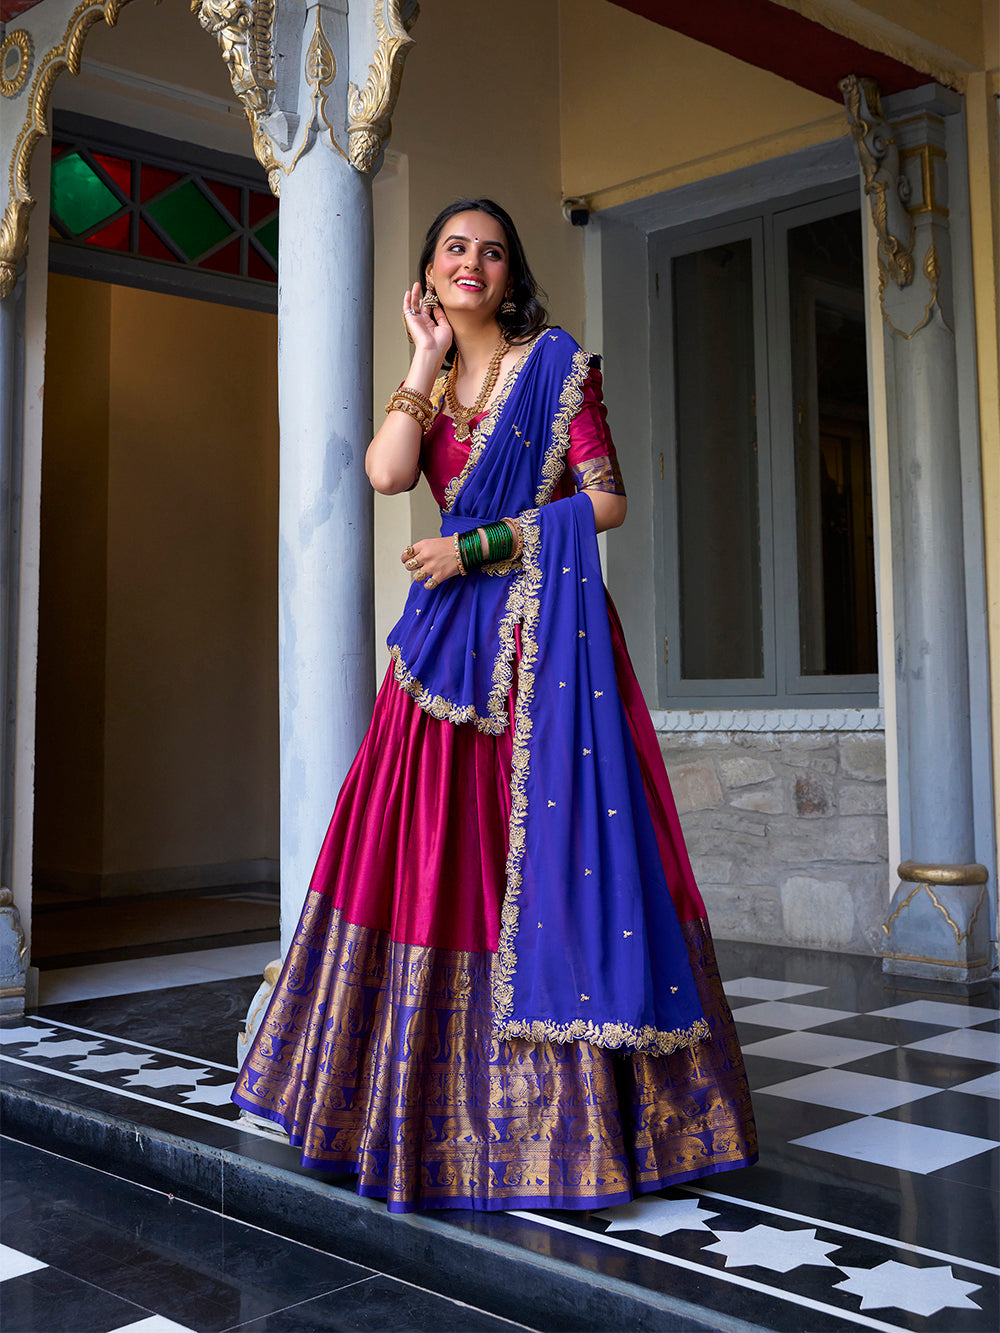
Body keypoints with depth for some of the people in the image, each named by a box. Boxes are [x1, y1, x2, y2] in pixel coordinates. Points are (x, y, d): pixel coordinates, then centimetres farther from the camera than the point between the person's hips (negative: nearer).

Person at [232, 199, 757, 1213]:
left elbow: (607, 500, -4)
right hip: (452, 635, 5)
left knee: (555, 844, -7)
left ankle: (578, 1104, 2)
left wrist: (482, 543, -10)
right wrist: (428, 360, 3)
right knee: (442, 852, 1)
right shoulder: (428, 390, 17)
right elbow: (386, 474, -3)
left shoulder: (557, 365, 5)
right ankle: (454, 1098, 14)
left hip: (547, 630, -4)